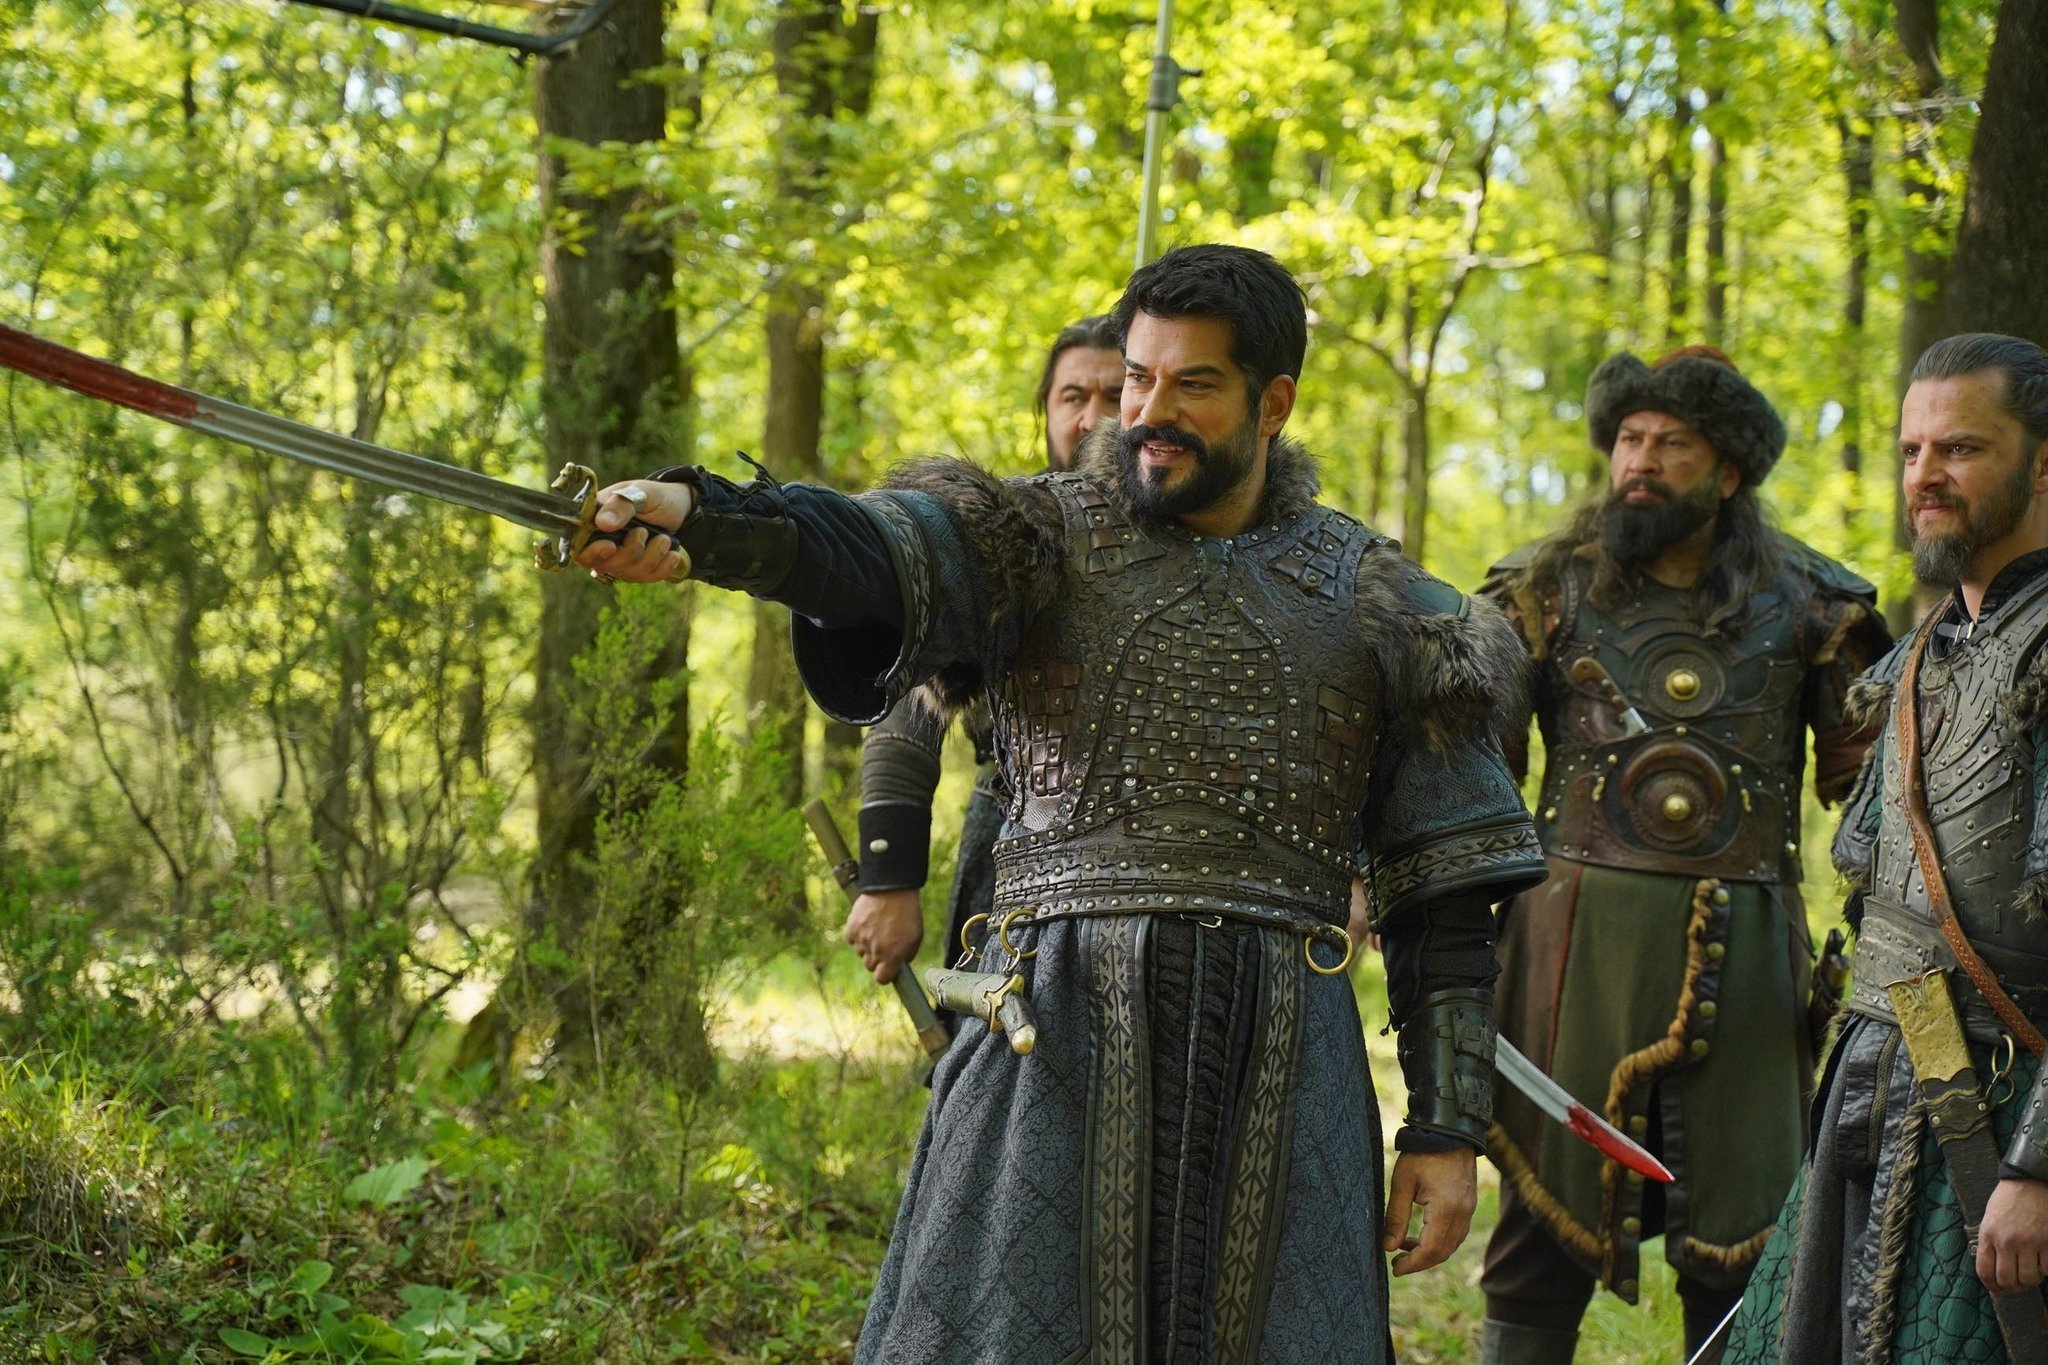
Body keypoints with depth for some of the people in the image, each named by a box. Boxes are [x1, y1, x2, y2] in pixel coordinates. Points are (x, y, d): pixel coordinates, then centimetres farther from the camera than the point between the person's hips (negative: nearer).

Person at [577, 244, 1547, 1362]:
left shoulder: (1373, 603, 9)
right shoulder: (1046, 544, 5)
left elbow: (1444, 890, 9)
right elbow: (872, 552, -17)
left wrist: (1449, 1124, 3)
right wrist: (698, 518, -38)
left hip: (1278, 1059, 1)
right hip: (1064, 1032, -1)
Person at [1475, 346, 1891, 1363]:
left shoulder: (1805, 603, 7)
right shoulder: (1549, 587, 6)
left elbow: (1869, 787, 11)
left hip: (1743, 948, 1)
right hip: (1581, 933, -1)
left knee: (1742, 1249, 3)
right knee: (1549, 1220, 1)